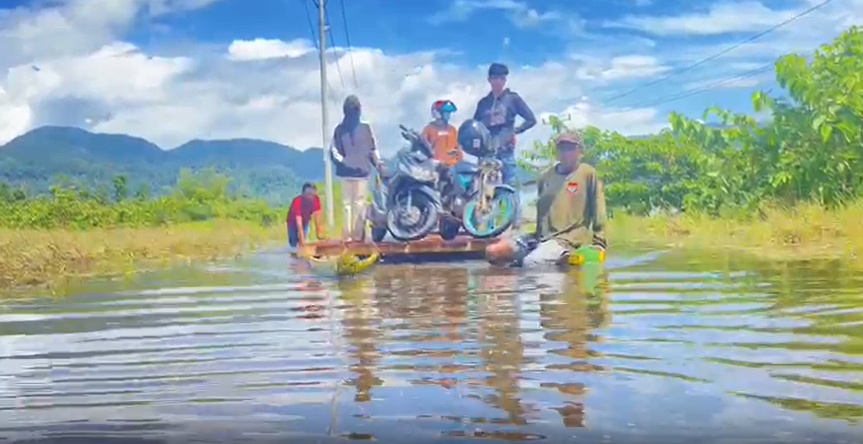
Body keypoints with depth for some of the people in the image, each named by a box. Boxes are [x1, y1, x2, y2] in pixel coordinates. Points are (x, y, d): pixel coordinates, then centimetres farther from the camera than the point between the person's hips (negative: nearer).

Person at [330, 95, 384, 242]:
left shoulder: (365, 127, 6)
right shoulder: (340, 129, 5)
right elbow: (334, 149, 2)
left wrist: (377, 162, -7)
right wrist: (341, 160, -13)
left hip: (362, 170, 1)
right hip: (346, 170, -1)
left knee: (359, 203, 0)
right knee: (347, 203, -1)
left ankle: (358, 234, 0)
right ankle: (347, 235, -1)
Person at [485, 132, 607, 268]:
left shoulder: (588, 173, -1)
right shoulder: (546, 176, 16)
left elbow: (598, 212, -1)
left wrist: (598, 244, -6)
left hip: (568, 240, -6)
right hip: (541, 237, 6)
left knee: (530, 263, -33)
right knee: (492, 252, -13)